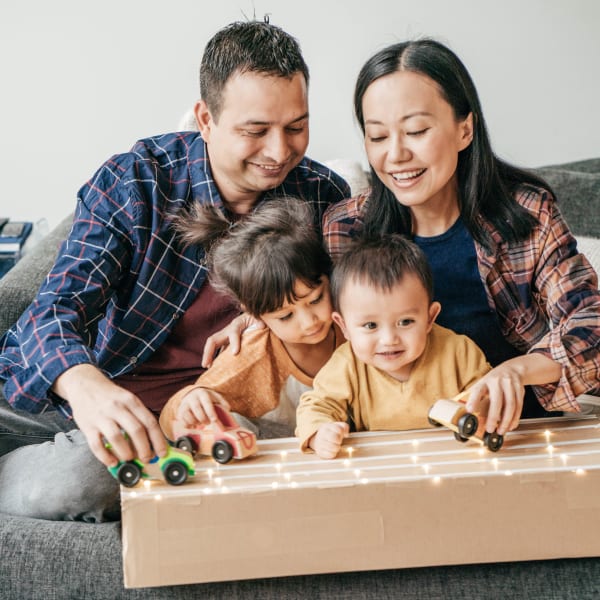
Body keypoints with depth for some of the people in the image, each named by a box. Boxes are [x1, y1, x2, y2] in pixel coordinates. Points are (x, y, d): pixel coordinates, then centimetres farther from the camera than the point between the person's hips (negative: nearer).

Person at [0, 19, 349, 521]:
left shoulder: (325, 197, -3)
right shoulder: (133, 181, -9)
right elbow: (61, 304, -17)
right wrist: (83, 384, -42)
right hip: (71, 398, 0)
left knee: (73, 480, -30)